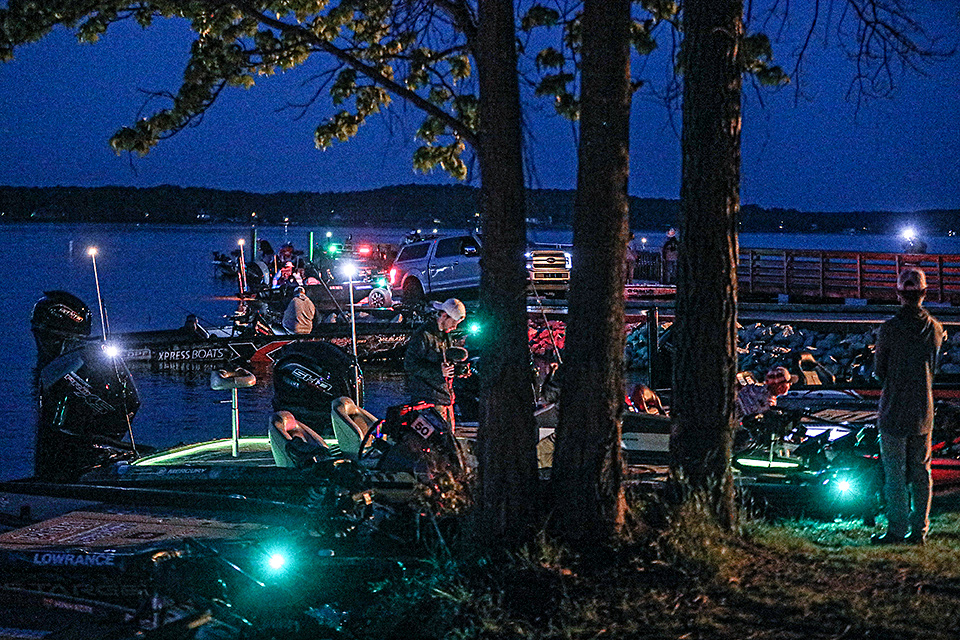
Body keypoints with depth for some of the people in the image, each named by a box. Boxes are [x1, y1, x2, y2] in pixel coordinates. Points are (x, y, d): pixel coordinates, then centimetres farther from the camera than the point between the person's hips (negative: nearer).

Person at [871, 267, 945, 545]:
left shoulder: (890, 328, -14)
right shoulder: (935, 328, 0)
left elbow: (878, 371, -6)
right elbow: (932, 367, 12)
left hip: (894, 411, -4)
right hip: (923, 413, 4)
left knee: (894, 474, 2)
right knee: (920, 473, 11)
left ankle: (897, 530, 3)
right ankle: (919, 530, 14)